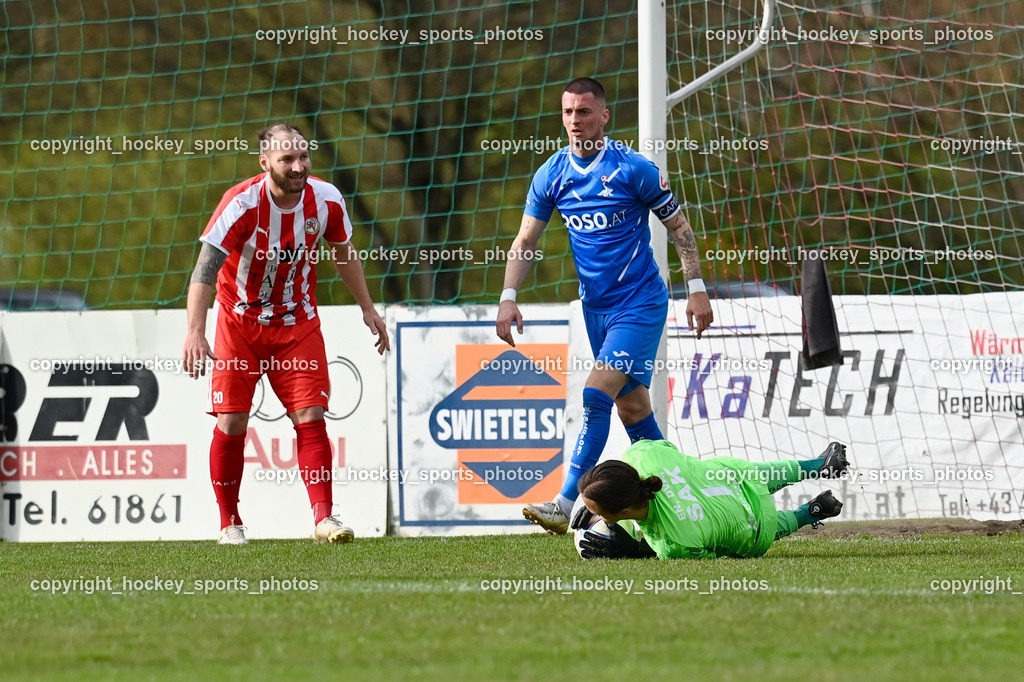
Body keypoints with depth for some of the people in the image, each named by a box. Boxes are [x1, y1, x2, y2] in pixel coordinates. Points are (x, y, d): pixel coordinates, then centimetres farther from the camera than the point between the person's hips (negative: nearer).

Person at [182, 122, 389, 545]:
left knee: (311, 418, -10)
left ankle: (323, 518, -11)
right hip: (240, 325, -2)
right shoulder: (242, 204, -23)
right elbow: (205, 268, -27)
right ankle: (229, 522, 11)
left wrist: (367, 308, 13)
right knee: (231, 424, -4)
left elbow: (343, 252, 10)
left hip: (298, 326, 2)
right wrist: (195, 332, -37)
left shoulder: (326, 200, -11)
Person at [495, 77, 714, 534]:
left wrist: (697, 288, -5)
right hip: (595, 306, 6)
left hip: (641, 303, -6)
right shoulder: (552, 174, 2)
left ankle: (566, 505, -22)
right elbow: (525, 240, 8)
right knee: (632, 409, 10)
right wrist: (508, 298, -3)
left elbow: (678, 226, -2)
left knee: (597, 395, -18)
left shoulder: (633, 169, -11)